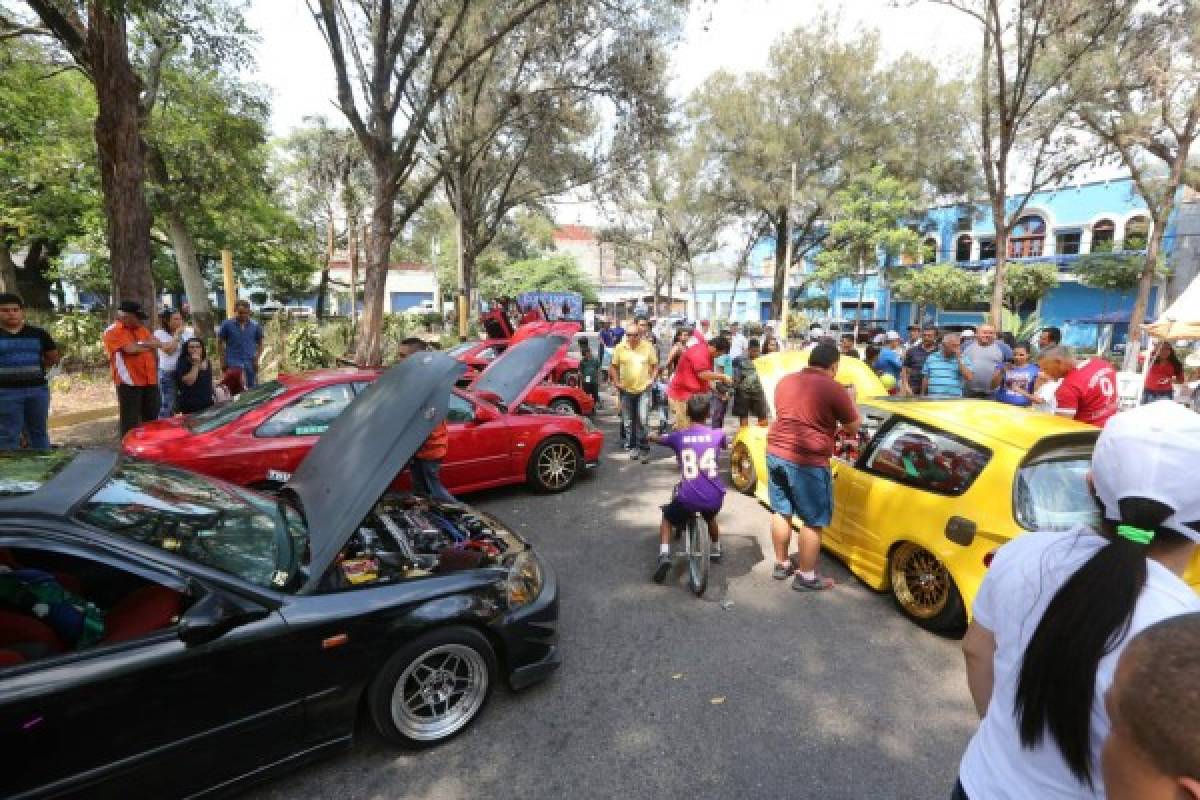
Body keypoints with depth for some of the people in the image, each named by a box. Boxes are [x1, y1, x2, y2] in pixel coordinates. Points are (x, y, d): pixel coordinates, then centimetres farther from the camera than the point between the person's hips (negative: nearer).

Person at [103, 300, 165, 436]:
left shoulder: (141, 329, 18)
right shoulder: (112, 331, -4)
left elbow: (157, 343, 9)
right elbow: (131, 349, -17)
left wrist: (140, 345, -6)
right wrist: (148, 346, -4)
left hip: (150, 380, 6)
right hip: (129, 382, -6)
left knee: (152, 418, 11)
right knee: (131, 421, -3)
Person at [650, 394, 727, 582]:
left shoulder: (678, 436, -1)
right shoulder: (717, 435, 1)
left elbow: (656, 439, 19)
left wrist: (651, 437, 42)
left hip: (687, 498, -2)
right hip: (714, 498, 3)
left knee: (667, 519, 25)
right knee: (710, 517, 37)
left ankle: (664, 556, 6)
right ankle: (716, 550, 50)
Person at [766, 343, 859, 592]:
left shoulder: (785, 381, 10)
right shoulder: (833, 388, -9)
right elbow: (854, 427, 0)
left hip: (776, 453, 7)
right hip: (807, 461, -7)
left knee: (781, 511, 19)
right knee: (813, 521, 8)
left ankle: (781, 564, 34)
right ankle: (806, 576, 18)